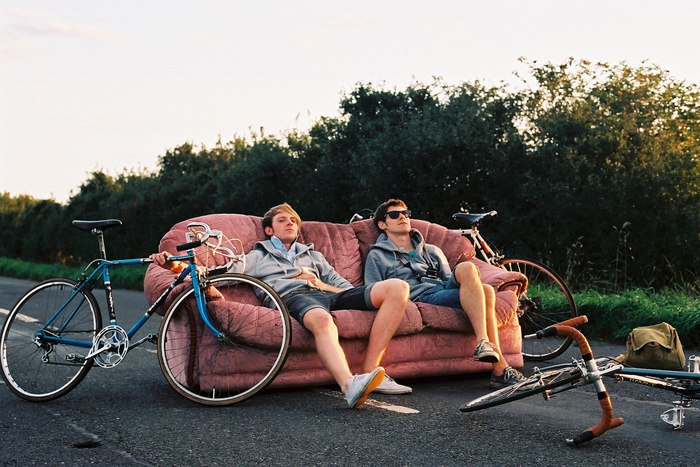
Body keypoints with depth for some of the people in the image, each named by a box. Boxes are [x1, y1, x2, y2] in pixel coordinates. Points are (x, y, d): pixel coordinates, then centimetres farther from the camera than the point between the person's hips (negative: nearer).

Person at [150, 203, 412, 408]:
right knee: (321, 319, -45)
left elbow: (347, 288, 29)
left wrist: (319, 283, 8)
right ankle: (350, 385, -67)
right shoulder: (257, 257, 32)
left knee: (397, 287, -22)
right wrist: (179, 267, 1)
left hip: (328, 295, 4)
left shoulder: (313, 255, 40)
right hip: (292, 298, -4)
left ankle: (370, 371, -30)